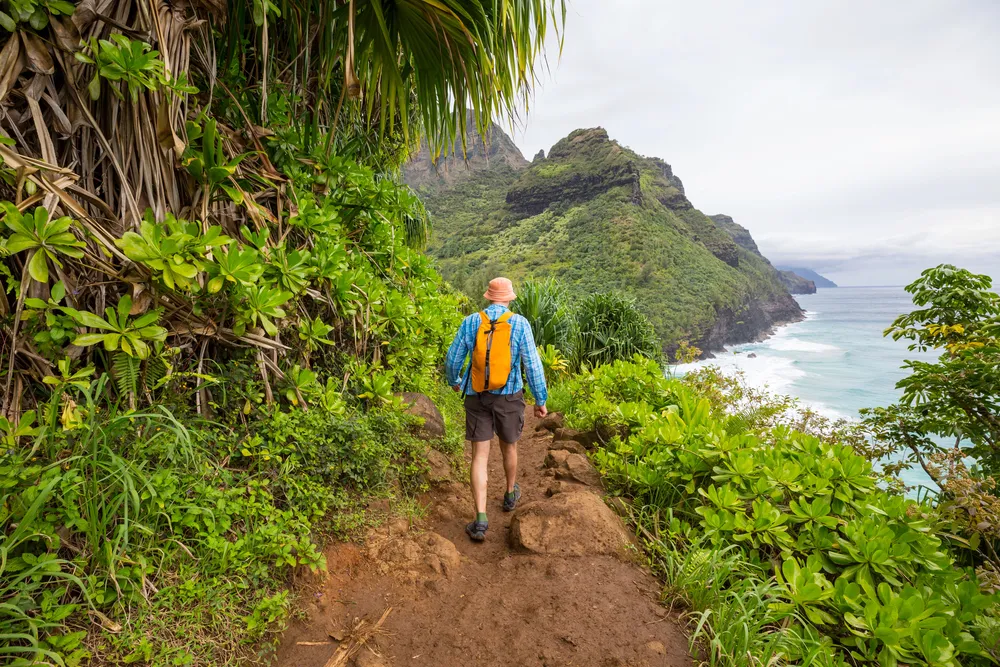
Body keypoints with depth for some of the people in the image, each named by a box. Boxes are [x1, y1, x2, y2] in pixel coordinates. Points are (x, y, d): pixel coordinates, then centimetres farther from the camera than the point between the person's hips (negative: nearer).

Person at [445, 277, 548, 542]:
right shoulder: (519, 324, -9)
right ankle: (511, 495, 45)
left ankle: (481, 519, -5)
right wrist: (541, 400, -1)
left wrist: (454, 381, 24)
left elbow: (453, 358, 2)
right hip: (508, 398, 0)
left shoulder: (470, 322, -3)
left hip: (477, 398, 0)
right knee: (509, 447, 23)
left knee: (480, 456, 3)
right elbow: (532, 365, -11)